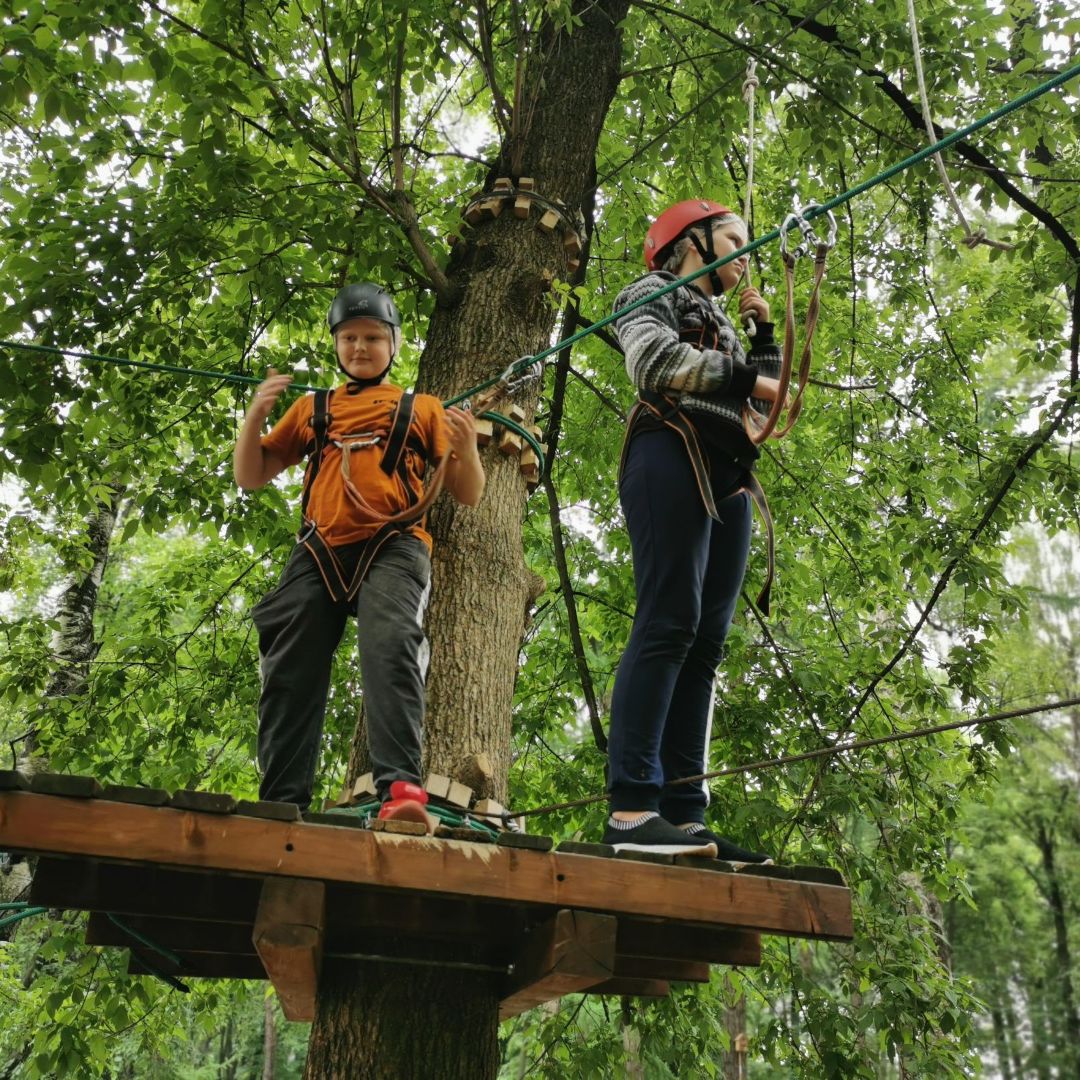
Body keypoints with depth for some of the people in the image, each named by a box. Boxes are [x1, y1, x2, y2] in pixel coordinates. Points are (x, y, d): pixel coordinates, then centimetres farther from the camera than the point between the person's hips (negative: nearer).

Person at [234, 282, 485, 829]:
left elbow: (468, 494, 16)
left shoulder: (421, 409, 22)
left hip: (393, 546, -3)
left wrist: (466, 447, -6)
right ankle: (282, 804, -5)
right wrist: (255, 414, 7)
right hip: (319, 550, 3)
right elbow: (249, 476, 25)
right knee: (290, 674, -9)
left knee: (389, 647, -29)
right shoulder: (311, 408, 28)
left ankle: (401, 789, -38)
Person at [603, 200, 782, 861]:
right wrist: (744, 375, -4)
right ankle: (634, 808, -24)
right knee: (670, 624, -20)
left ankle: (684, 816, -7)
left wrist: (765, 336, 23)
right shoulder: (652, 294, 13)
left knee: (707, 641, -4)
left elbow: (764, 407, 28)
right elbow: (656, 362, -10)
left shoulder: (720, 322, 34)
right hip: (674, 457, -8)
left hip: (728, 479, 8)